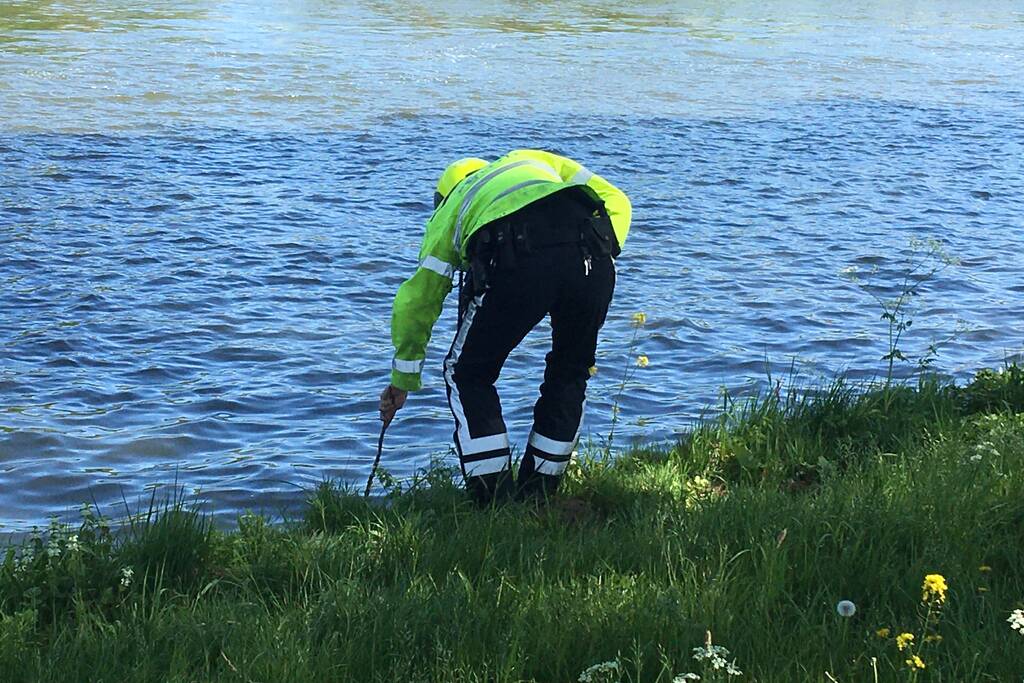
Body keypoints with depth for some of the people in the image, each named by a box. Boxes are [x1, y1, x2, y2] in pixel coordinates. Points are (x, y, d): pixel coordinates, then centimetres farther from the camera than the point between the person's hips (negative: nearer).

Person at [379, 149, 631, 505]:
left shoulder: (448, 212, 35)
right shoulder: (533, 160, 40)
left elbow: (415, 301, 38)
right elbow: (616, 201, 26)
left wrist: (403, 379, 48)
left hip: (518, 261, -3)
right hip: (592, 253, 3)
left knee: (468, 375, 19)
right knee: (570, 375, 25)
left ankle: (496, 503, 13)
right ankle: (537, 497, 29)